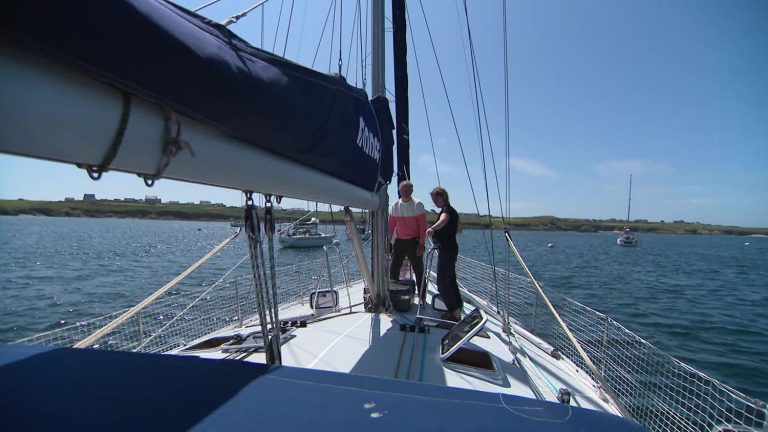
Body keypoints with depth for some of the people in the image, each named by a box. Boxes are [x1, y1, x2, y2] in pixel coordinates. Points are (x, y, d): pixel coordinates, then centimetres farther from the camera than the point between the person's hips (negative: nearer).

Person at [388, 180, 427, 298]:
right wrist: (388, 242, 7)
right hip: (399, 241, 4)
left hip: (414, 241, -4)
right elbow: (391, 226, 9)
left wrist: (421, 243, -14)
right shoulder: (395, 206, 4)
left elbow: (423, 226, -10)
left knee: (419, 270, 2)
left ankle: (422, 297, 12)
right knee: (394, 269, 9)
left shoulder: (417, 205, -8)